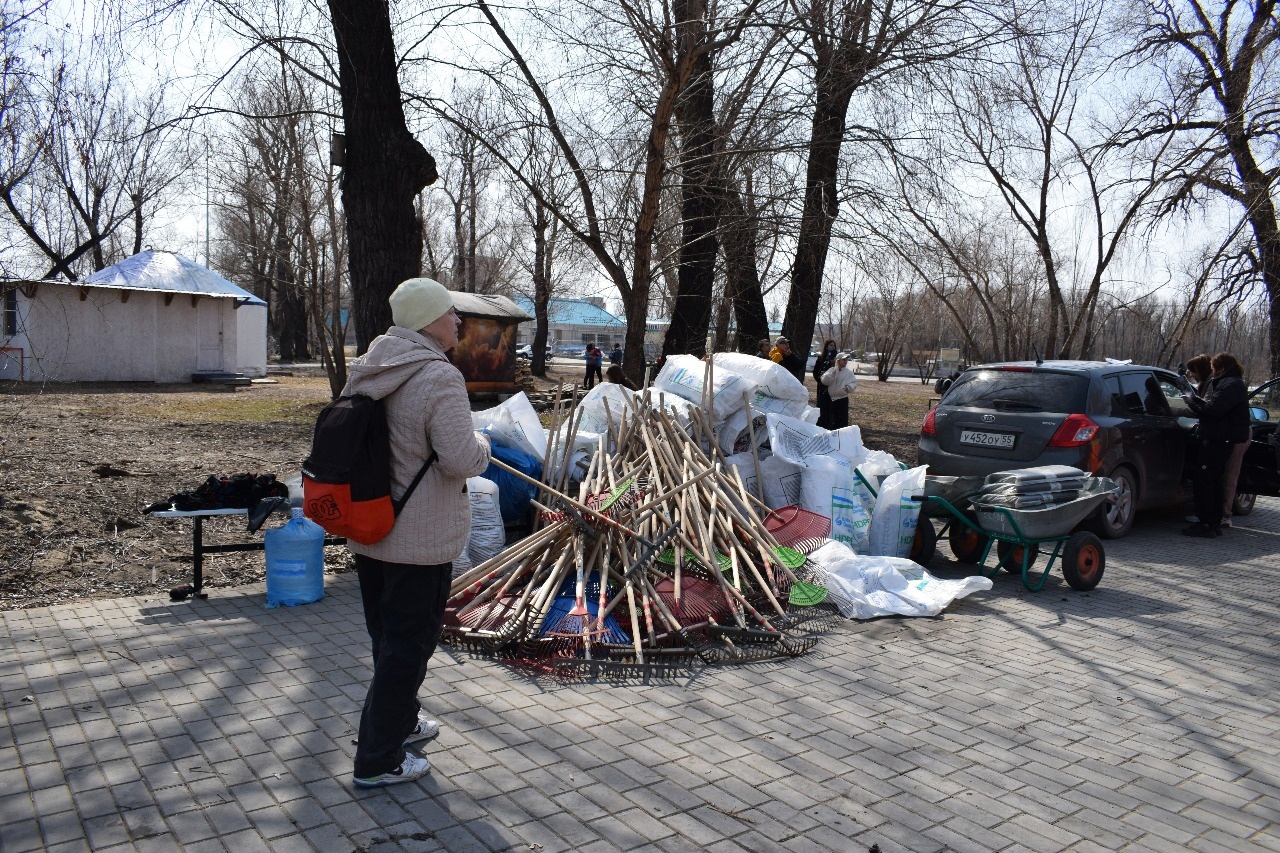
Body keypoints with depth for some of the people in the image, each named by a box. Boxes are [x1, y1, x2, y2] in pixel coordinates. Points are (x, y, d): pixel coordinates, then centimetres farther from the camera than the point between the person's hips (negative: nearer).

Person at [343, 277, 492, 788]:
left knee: (387, 635, 22)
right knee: (409, 642, 4)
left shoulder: (367, 370, 5)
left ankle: (400, 721, 41)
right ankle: (377, 760, 14)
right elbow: (460, 460, -23)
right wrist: (480, 444, -3)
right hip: (420, 540, -8)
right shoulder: (439, 378, -21)